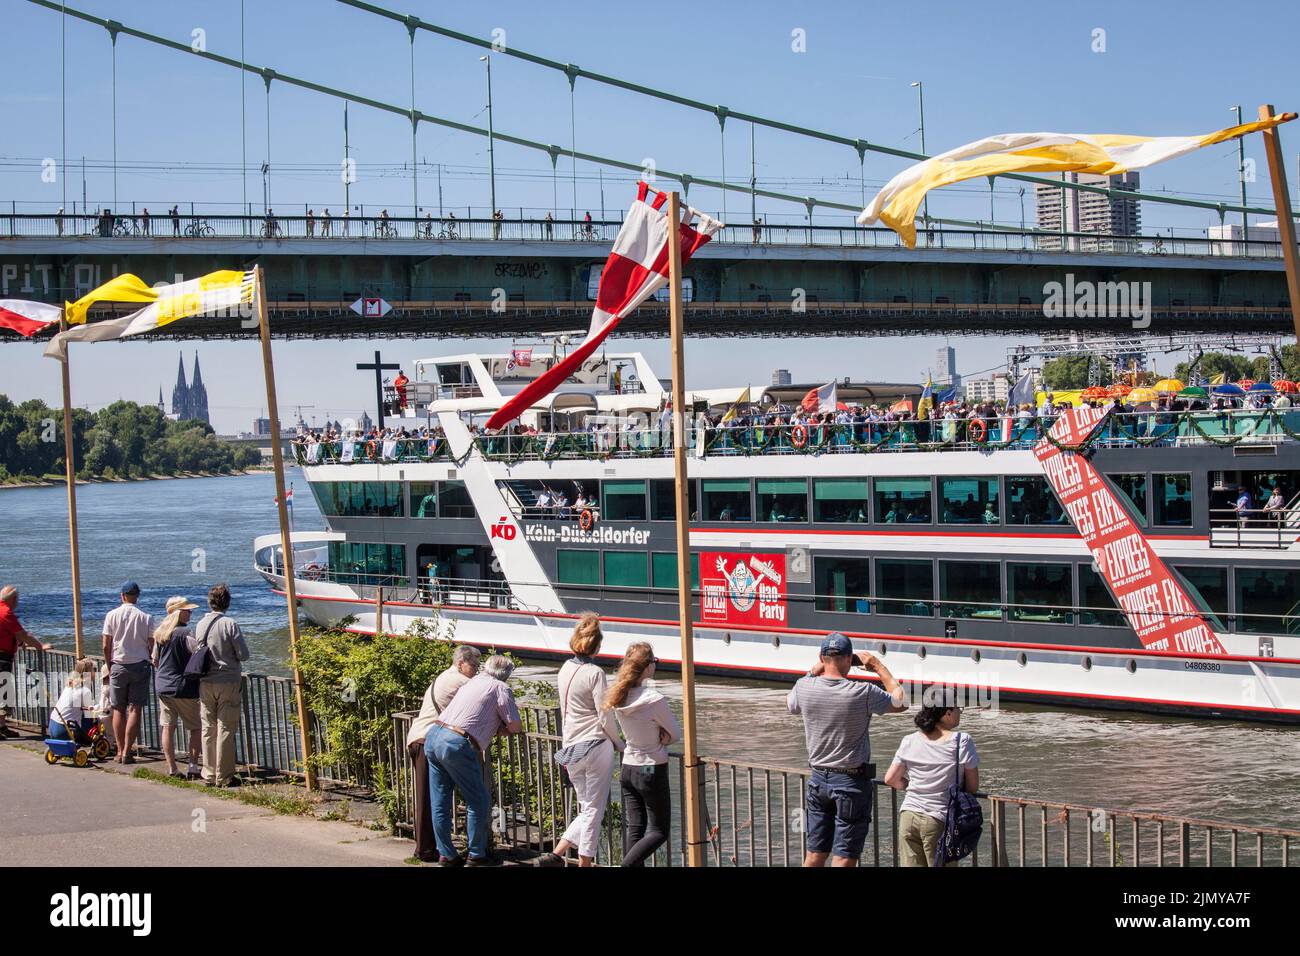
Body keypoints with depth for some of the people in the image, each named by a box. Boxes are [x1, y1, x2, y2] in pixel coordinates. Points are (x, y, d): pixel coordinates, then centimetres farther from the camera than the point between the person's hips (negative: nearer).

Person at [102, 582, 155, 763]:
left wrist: (109, 666, 11)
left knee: (118, 710, 9)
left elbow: (106, 646, -2)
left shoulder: (112, 615, -3)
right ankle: (127, 752, -6)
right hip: (140, 666, -1)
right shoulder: (146, 618, -2)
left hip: (118, 666, 1)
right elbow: (152, 647, -2)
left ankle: (120, 751, 8)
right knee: (135, 709, 0)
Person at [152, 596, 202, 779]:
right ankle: (192, 765, -2)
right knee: (195, 728, 5)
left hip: (162, 686, 6)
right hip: (184, 687, -6)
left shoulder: (159, 633, 7)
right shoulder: (186, 633, -15)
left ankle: (171, 767, 7)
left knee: (168, 727, 8)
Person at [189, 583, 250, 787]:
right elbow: (243, 654, -11)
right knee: (226, 729, 0)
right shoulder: (230, 624, -13)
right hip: (228, 682, -4)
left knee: (208, 729, 11)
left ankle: (209, 774, 15)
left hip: (205, 683, 4)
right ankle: (224, 776, 2)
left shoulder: (200, 625, 1)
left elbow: (195, 652, 6)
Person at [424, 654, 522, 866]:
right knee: (478, 801, 5)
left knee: (439, 803, 12)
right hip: (456, 745, -8)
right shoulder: (500, 688, 3)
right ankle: (476, 855, 10)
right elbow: (516, 726, 2)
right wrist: (503, 728, 22)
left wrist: (495, 727, 19)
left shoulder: (471, 682, 23)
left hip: (433, 736, 8)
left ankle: (446, 854, 19)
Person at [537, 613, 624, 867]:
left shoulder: (565, 670, 10)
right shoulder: (594, 673, -10)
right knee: (594, 811, 1)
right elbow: (605, 716, -11)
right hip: (597, 746, -6)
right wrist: (619, 743, 4)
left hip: (570, 749, 6)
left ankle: (556, 855, 4)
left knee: (586, 810, 15)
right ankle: (585, 862, 2)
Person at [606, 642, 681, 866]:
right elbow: (676, 735, -10)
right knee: (658, 831, 3)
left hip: (628, 770, 6)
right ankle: (626, 865, -14)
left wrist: (657, 735, -4)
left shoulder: (619, 698, -3)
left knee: (633, 829, 11)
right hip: (653, 771, -6)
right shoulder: (654, 700, -23)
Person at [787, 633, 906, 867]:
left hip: (818, 779, 5)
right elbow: (901, 702, -1)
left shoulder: (804, 687, -7)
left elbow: (790, 704, 18)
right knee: (844, 857, 0)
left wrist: (813, 671, 17)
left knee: (815, 854, 13)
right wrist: (878, 666, 4)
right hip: (852, 781, -5)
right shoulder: (862, 693, -19)